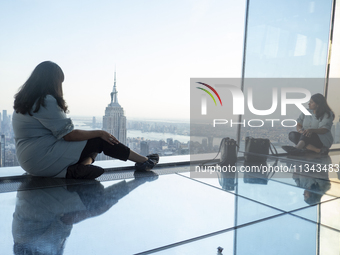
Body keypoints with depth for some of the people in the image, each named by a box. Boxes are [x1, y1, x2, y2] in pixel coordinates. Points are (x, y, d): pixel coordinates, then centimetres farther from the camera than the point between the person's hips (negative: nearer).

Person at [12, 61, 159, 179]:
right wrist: (99, 132, -7)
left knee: (94, 138, 11)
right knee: (99, 140, -5)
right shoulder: (46, 101, -18)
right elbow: (69, 135, -19)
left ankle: (83, 165, -17)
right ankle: (143, 161, 5)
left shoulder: (24, 101, 13)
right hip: (43, 161, -10)